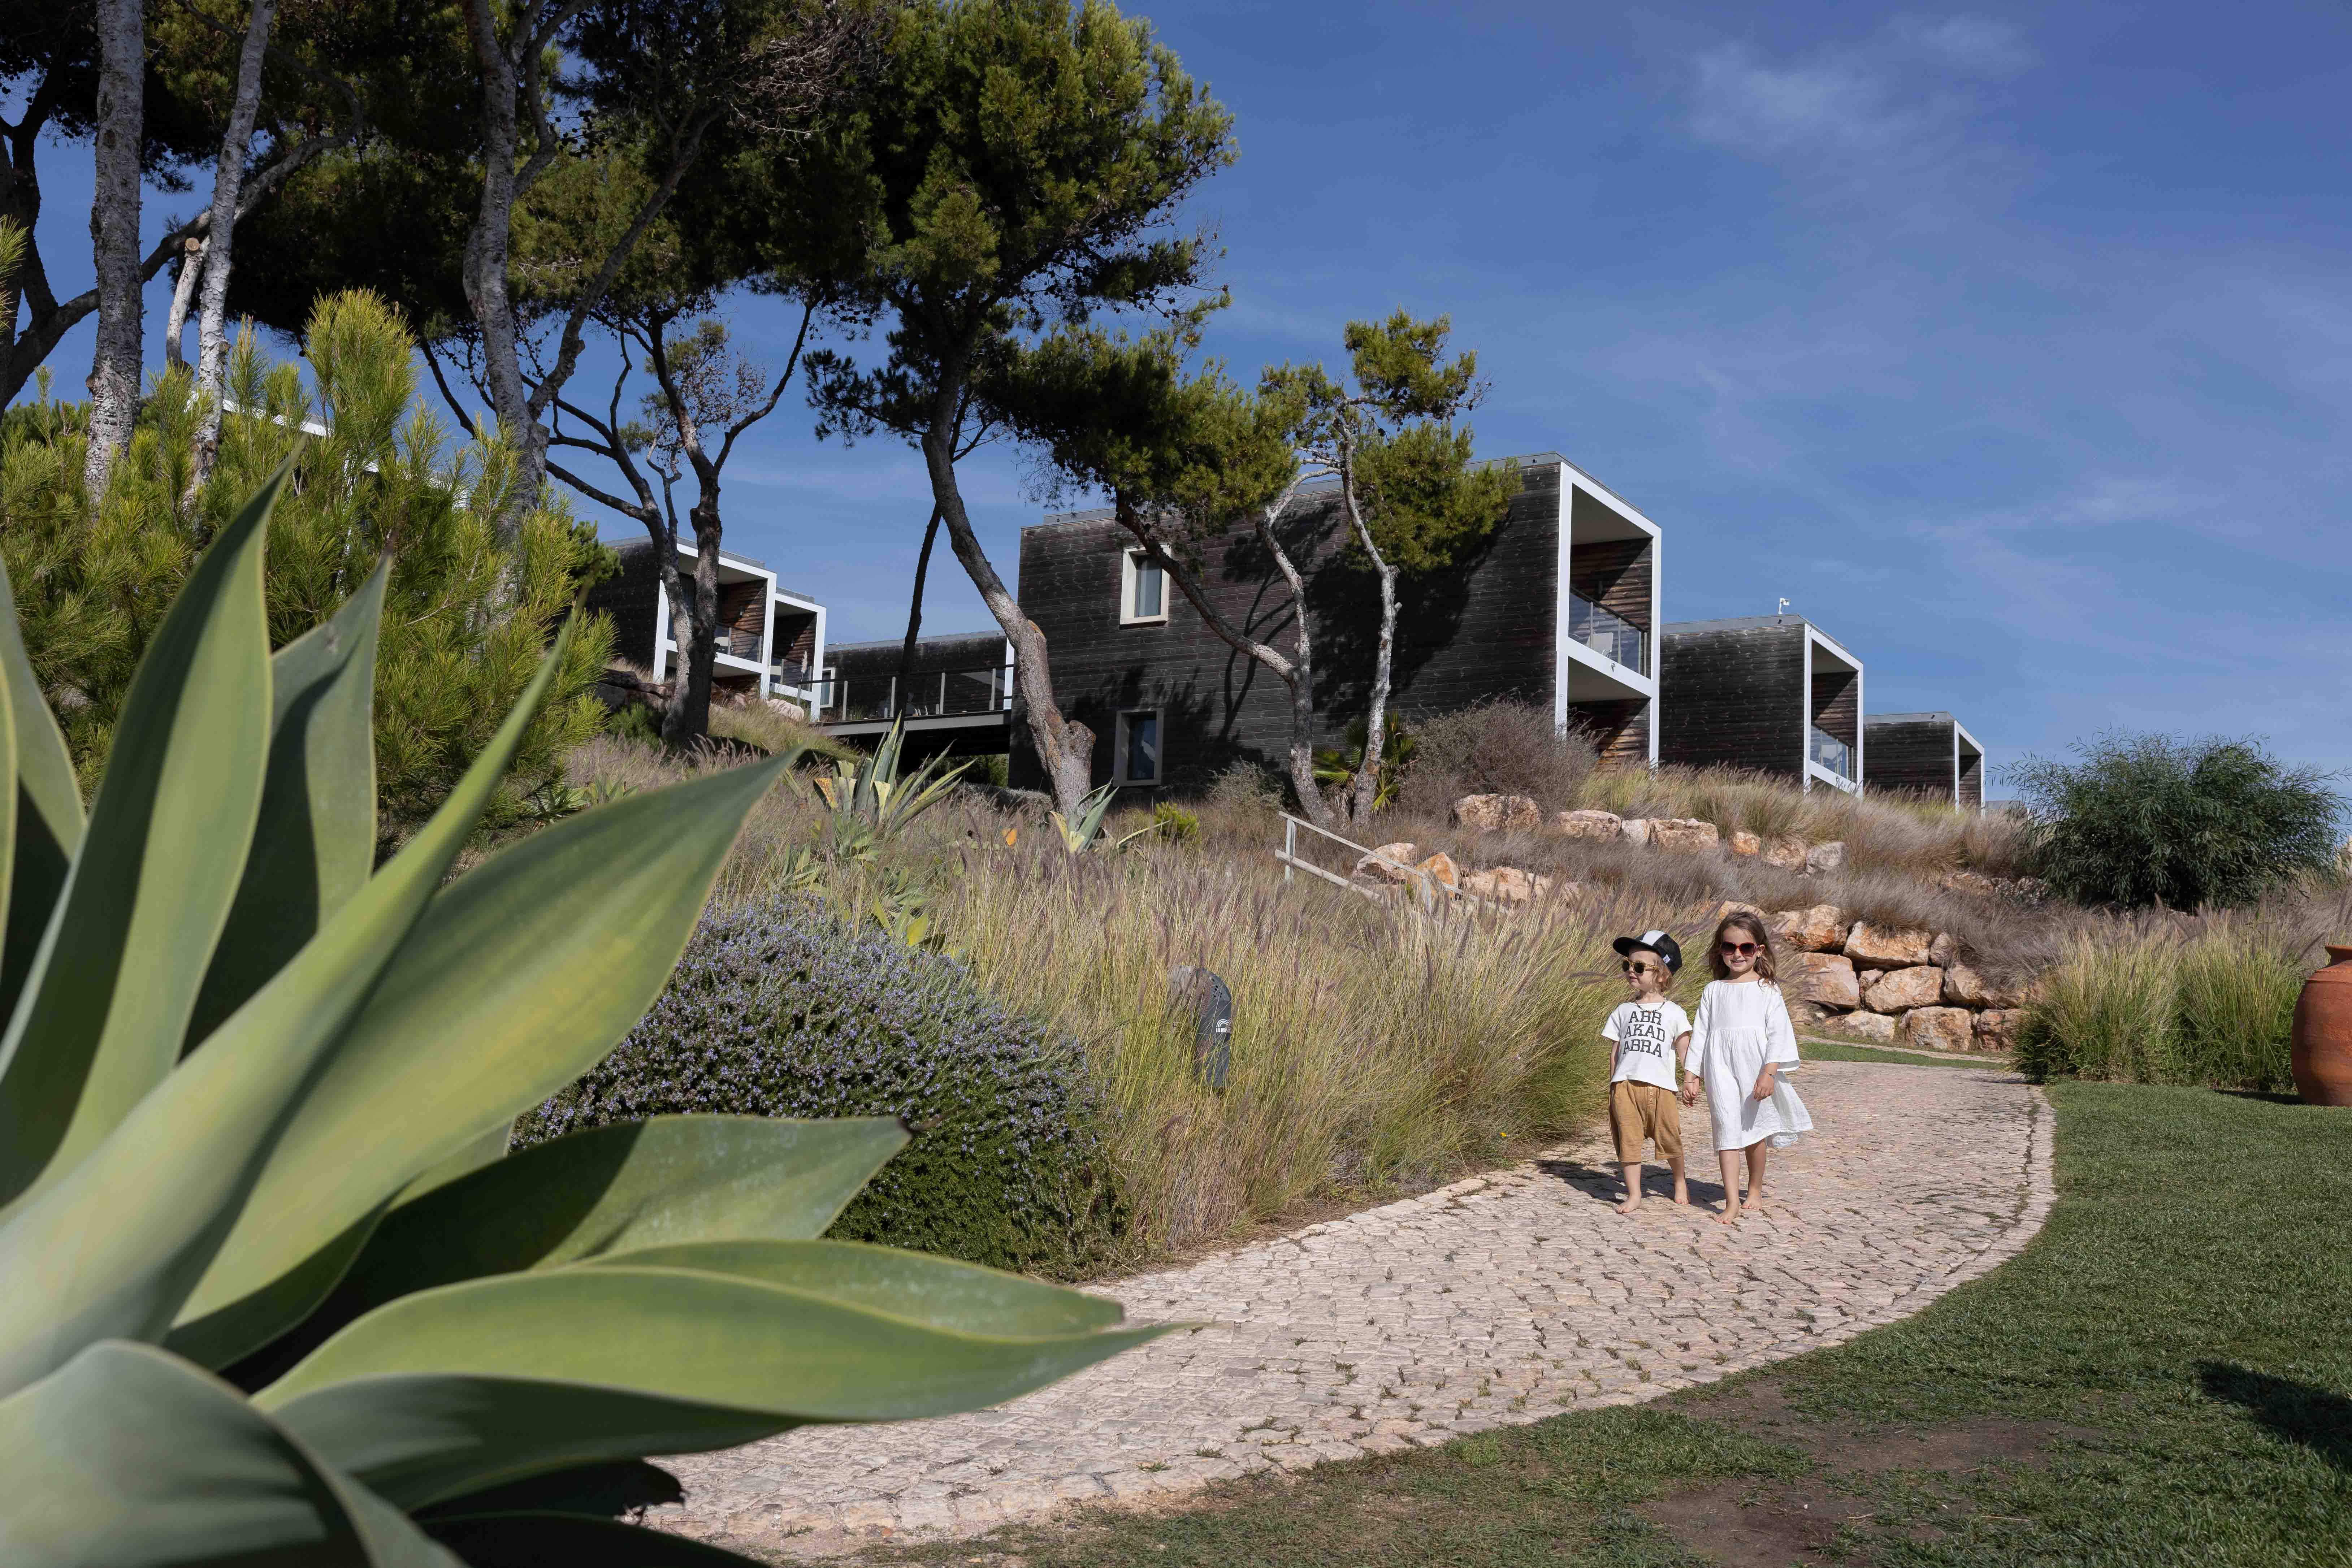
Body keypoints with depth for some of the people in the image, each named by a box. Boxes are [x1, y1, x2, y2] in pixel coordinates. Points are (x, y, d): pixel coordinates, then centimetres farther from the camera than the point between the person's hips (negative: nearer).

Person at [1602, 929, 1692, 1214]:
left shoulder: (1673, 1013, 6)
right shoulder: (1624, 1011, 13)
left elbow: (1685, 1056, 6)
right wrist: (1613, 1091, 12)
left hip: (1660, 1086, -2)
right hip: (1625, 1085, 2)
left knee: (1669, 1139, 5)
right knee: (1628, 1140, -1)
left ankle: (1680, 1182, 31)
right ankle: (1634, 1194, 8)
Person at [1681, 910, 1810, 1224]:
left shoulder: (1767, 989, 2)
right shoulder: (1713, 991, 10)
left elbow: (1779, 1033, -4)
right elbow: (1700, 1033, 11)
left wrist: (1769, 1072, -15)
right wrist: (1693, 1077, 7)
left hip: (1755, 1068, -1)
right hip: (1721, 1068, 1)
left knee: (1756, 1130, 9)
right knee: (1727, 1129, -8)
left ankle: (1755, 1193, 28)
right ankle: (1732, 1202, -11)